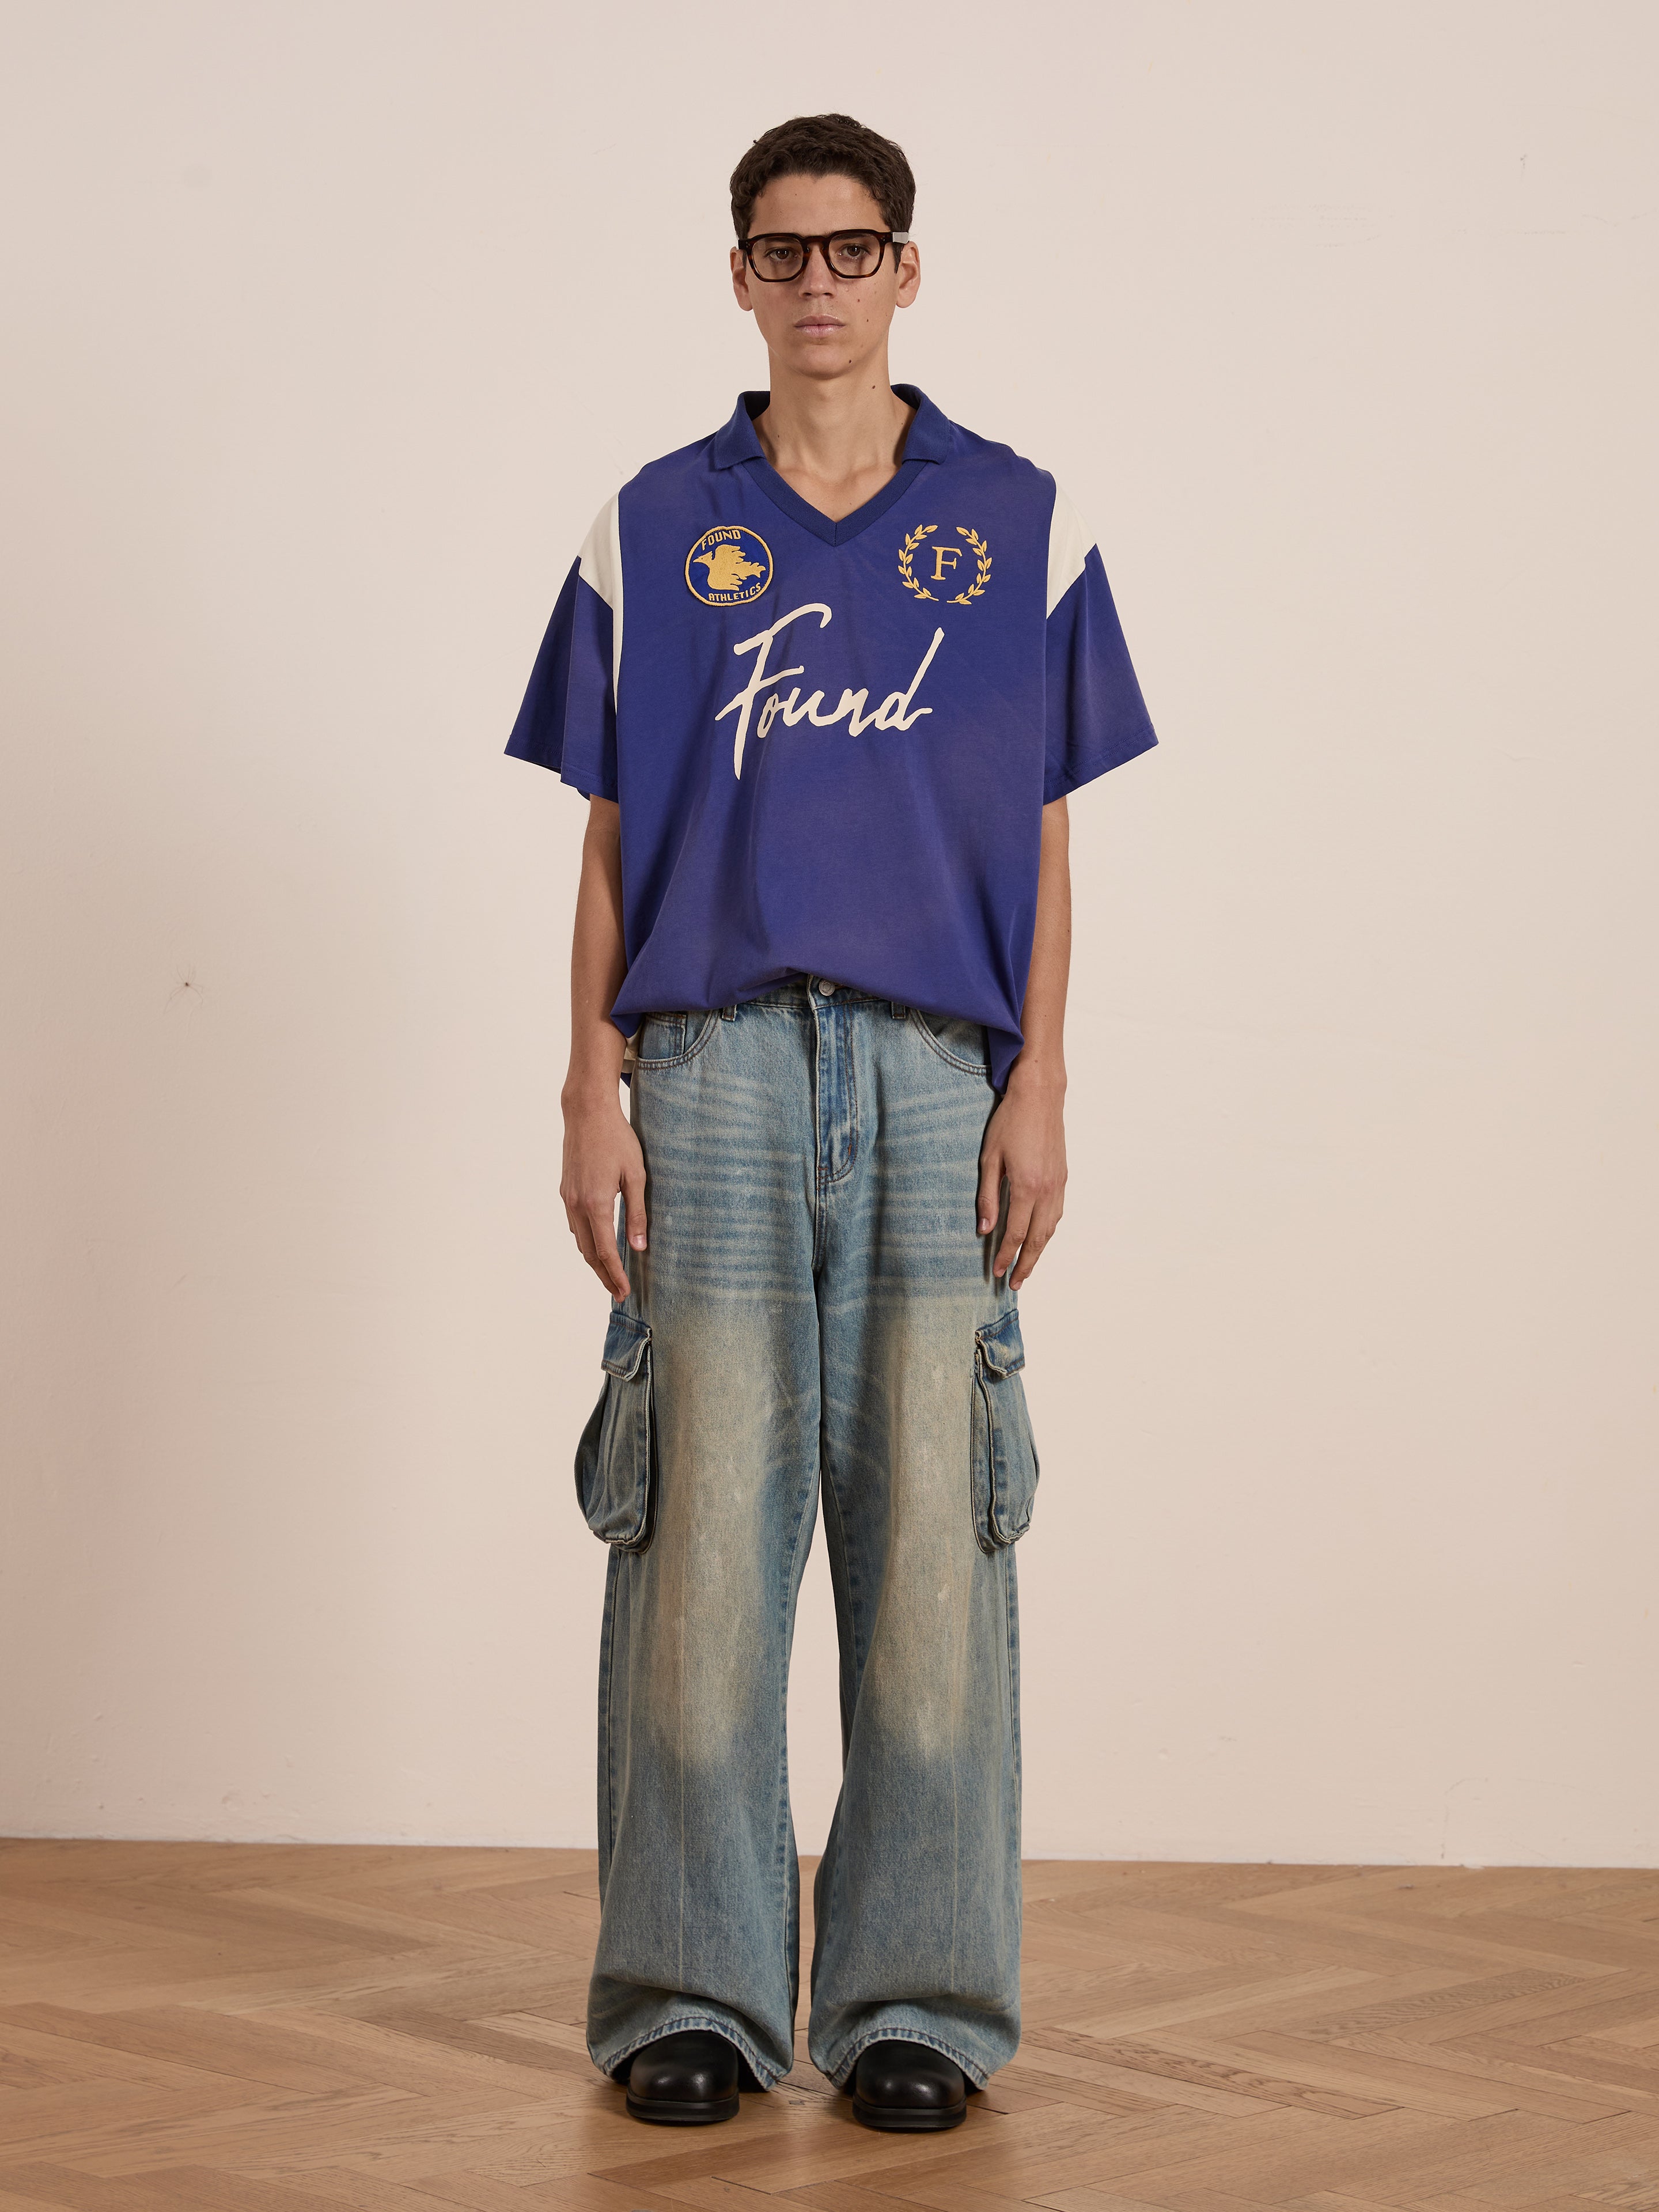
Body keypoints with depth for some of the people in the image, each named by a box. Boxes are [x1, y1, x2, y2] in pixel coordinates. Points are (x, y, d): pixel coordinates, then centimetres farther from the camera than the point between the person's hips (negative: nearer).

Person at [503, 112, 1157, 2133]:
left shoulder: (1016, 524, 10)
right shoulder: (653, 531, 11)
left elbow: (1044, 842, 8)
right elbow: (609, 845, 10)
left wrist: (1040, 1091, -2)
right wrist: (593, 1096, 1)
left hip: (940, 1072, 0)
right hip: (713, 1062, 0)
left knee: (931, 1532, -1)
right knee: (702, 1528, -2)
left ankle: (920, 1997, 8)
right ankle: (693, 1988, 8)